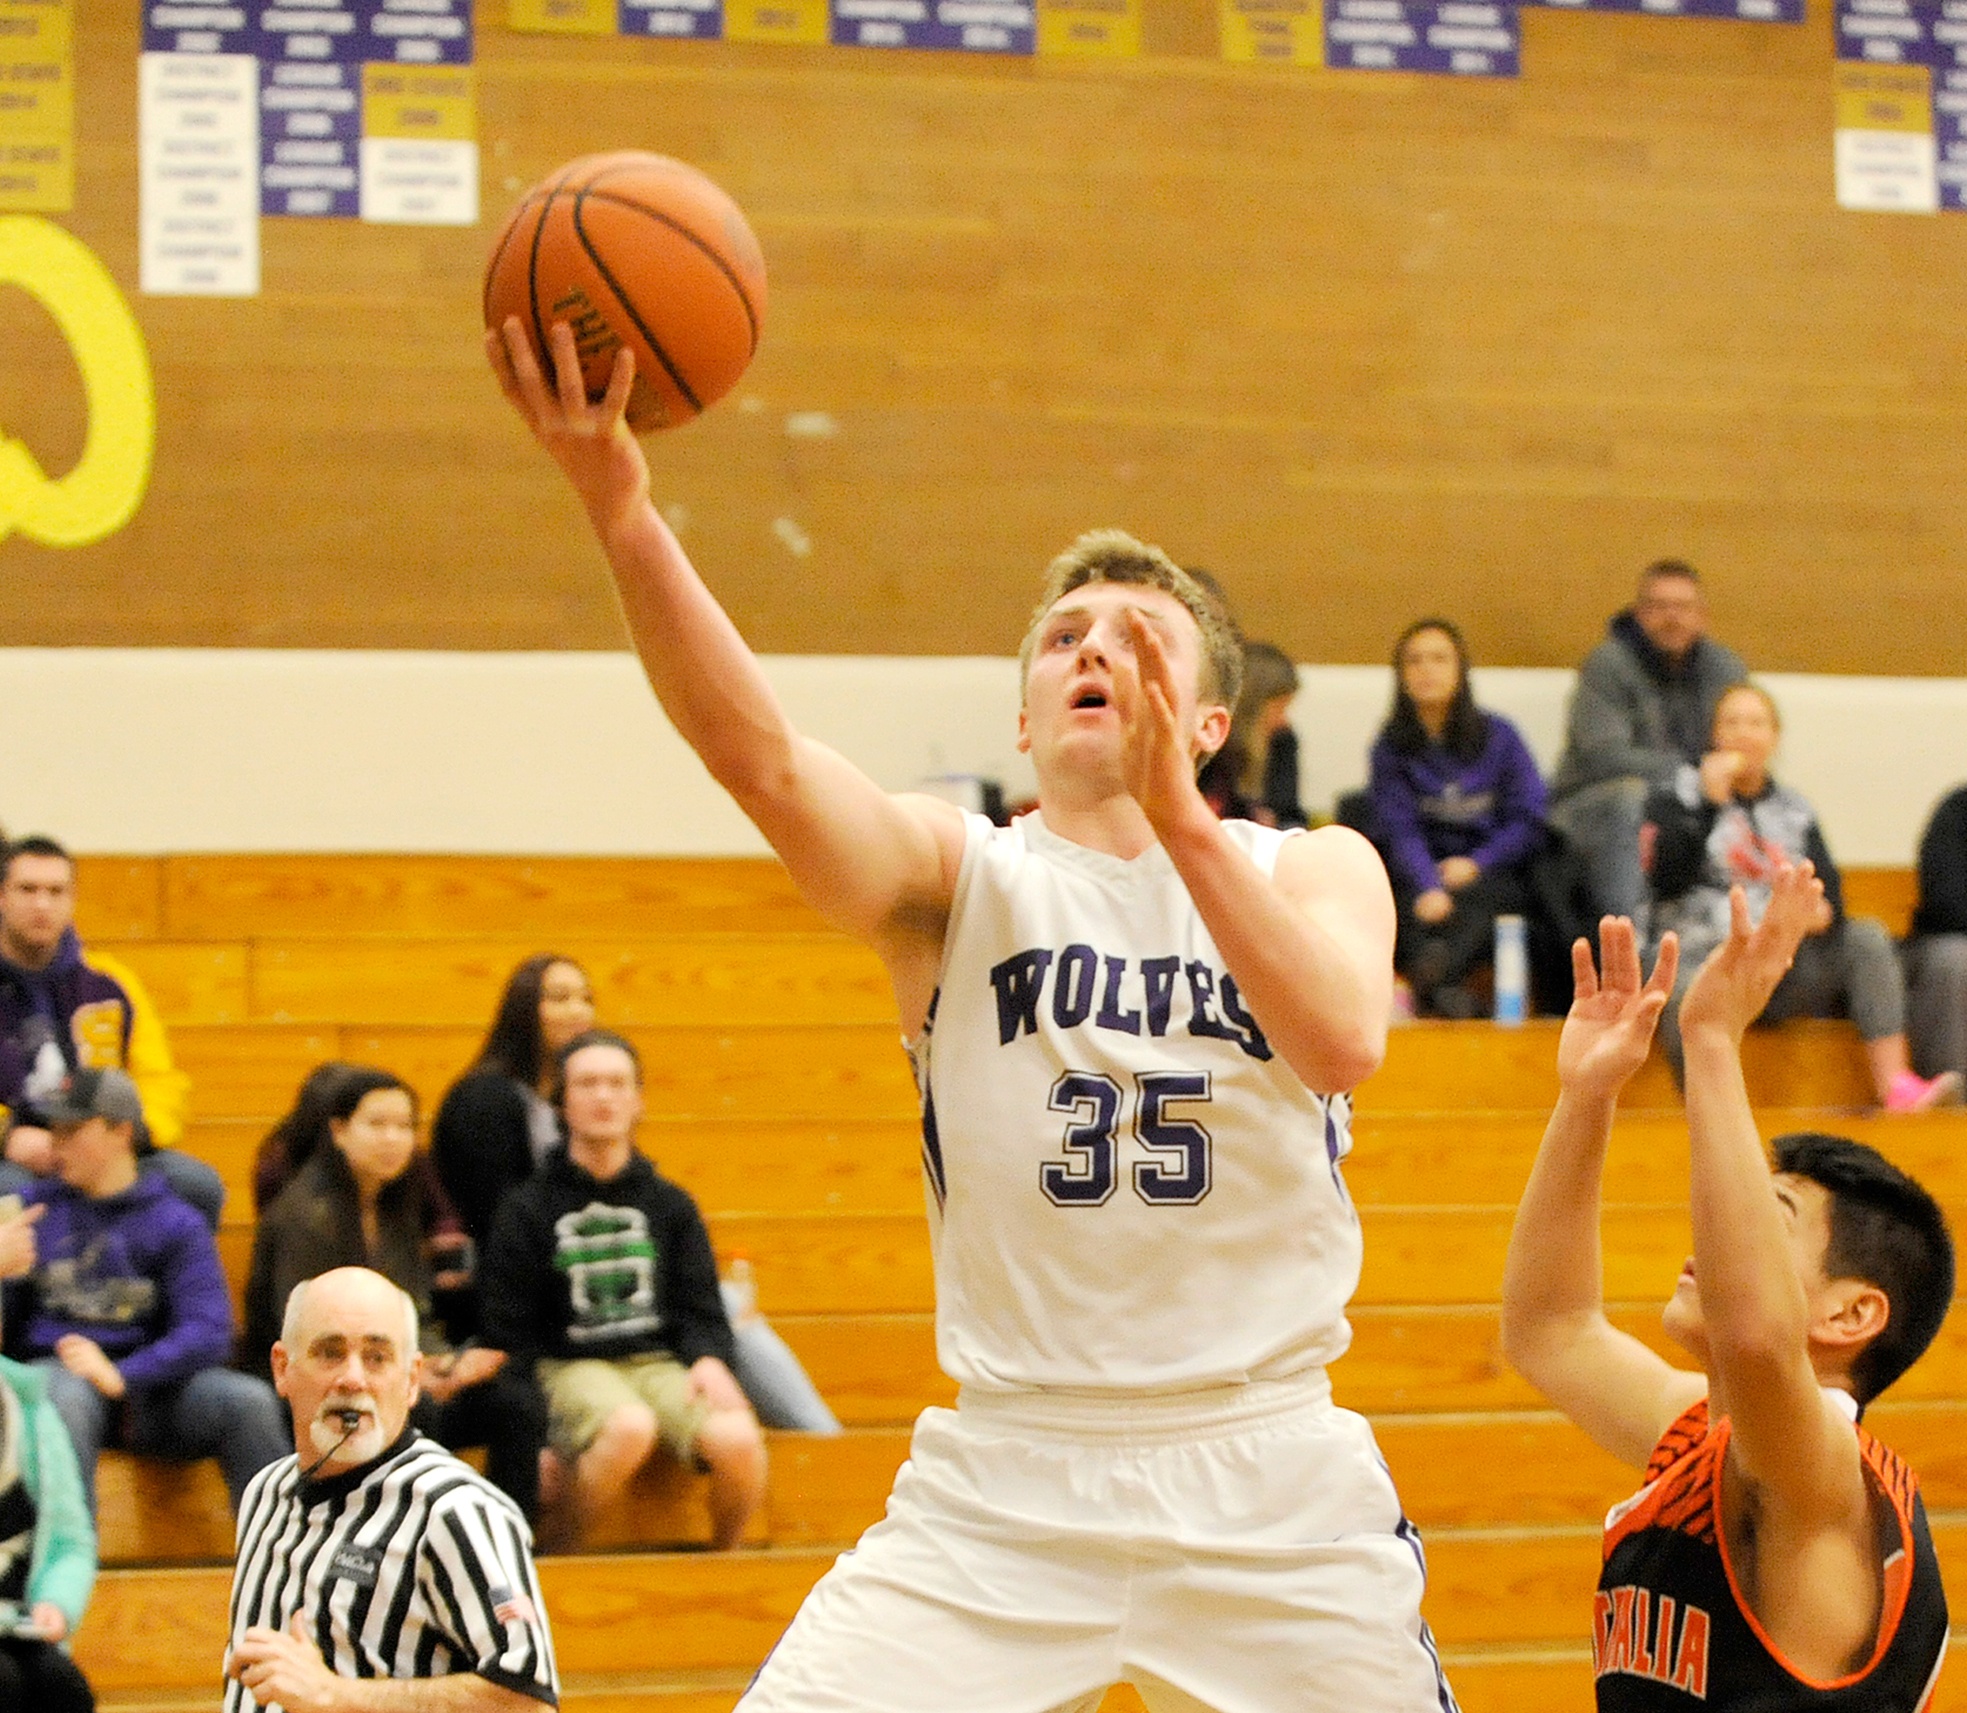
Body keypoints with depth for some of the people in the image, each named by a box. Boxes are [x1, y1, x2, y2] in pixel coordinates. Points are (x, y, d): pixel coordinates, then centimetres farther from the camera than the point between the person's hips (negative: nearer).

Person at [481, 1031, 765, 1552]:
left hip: (662, 1363, 3)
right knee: (630, 1426, -39)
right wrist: (535, 1405, -11)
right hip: (570, 1366, -3)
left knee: (738, 1439, -28)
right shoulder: (528, 1209, 8)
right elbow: (508, 1332, 5)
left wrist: (709, 1360, -8)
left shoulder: (670, 1205, 18)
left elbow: (702, 1311, 14)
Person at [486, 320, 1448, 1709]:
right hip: (1003, 1477, -1)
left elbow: (1343, 1043, -17)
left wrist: (1180, 819, -29)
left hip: (1267, 1477, 1)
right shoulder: (958, 874, 2)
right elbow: (762, 760, -18)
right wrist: (622, 513, -34)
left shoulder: (1317, 871, 5)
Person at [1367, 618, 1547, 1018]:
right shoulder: (1391, 747, 6)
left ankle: (1433, 976, -66)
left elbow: (1530, 819, 6)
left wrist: (1476, 863, -10)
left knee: (1473, 900, -36)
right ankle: (1446, 991, -65)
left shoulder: (1498, 736, 8)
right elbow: (1402, 832, -5)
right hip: (1422, 876, 1)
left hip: (1493, 874, -1)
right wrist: (1429, 888, -24)